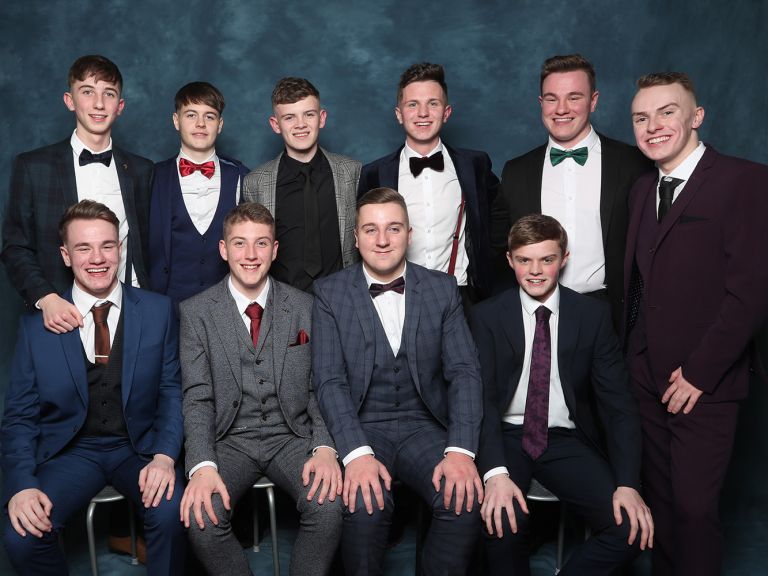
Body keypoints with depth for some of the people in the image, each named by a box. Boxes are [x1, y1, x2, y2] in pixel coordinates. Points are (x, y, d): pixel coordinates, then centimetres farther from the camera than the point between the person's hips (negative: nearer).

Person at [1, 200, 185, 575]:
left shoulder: (158, 311, -1)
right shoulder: (36, 324, 0)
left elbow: (172, 391, -1)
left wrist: (164, 456, -18)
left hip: (138, 447, 0)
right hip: (70, 450, 1)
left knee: (172, 513, -29)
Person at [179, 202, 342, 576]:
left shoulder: (304, 307, 4)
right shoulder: (196, 313, 1)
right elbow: (197, 398, -4)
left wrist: (325, 448, -14)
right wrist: (203, 465, -20)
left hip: (293, 437, 1)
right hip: (230, 441, 0)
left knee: (330, 506, -27)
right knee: (201, 517, -27)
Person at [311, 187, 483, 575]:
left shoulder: (442, 289, 5)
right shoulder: (330, 292, 0)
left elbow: (464, 371, -2)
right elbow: (329, 380, -8)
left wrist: (461, 450, -17)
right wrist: (356, 452, -24)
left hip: (423, 427, 2)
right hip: (359, 428, -1)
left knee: (464, 498, -24)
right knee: (365, 504, -29)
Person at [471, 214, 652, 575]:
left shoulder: (593, 315, 1)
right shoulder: (488, 316, -2)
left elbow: (617, 401, -2)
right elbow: (482, 396, -10)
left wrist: (627, 483, -15)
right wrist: (495, 472, -26)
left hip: (566, 441, 2)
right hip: (506, 436, -1)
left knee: (634, 526, -20)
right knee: (503, 516, -30)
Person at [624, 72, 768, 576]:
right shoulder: (643, 189, 13)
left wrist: (699, 373, -14)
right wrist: (632, 356, 3)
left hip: (703, 383, -5)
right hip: (646, 378, 6)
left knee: (695, 506, -2)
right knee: (660, 499, 13)